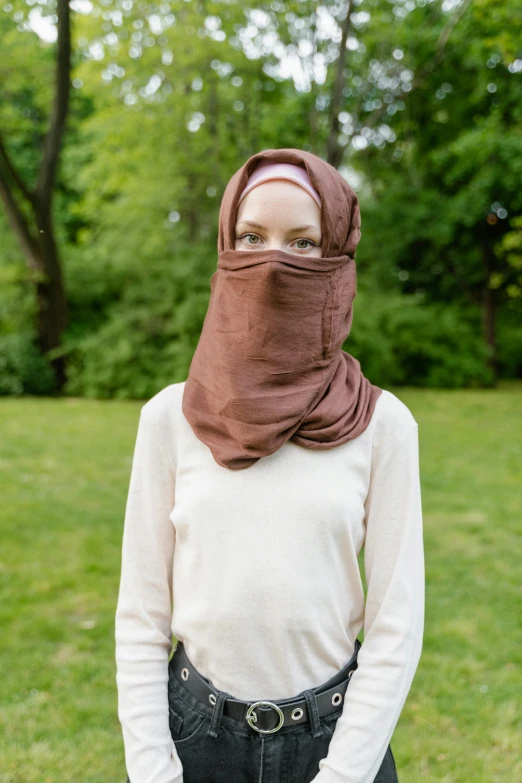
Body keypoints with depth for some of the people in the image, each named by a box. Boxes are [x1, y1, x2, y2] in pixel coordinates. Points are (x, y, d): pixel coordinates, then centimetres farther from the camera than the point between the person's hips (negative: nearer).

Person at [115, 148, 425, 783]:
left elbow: (396, 625, -6)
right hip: (195, 728, 1)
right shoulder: (170, 417, -6)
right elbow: (142, 616, -3)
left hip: (337, 732, 0)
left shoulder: (382, 425, -8)